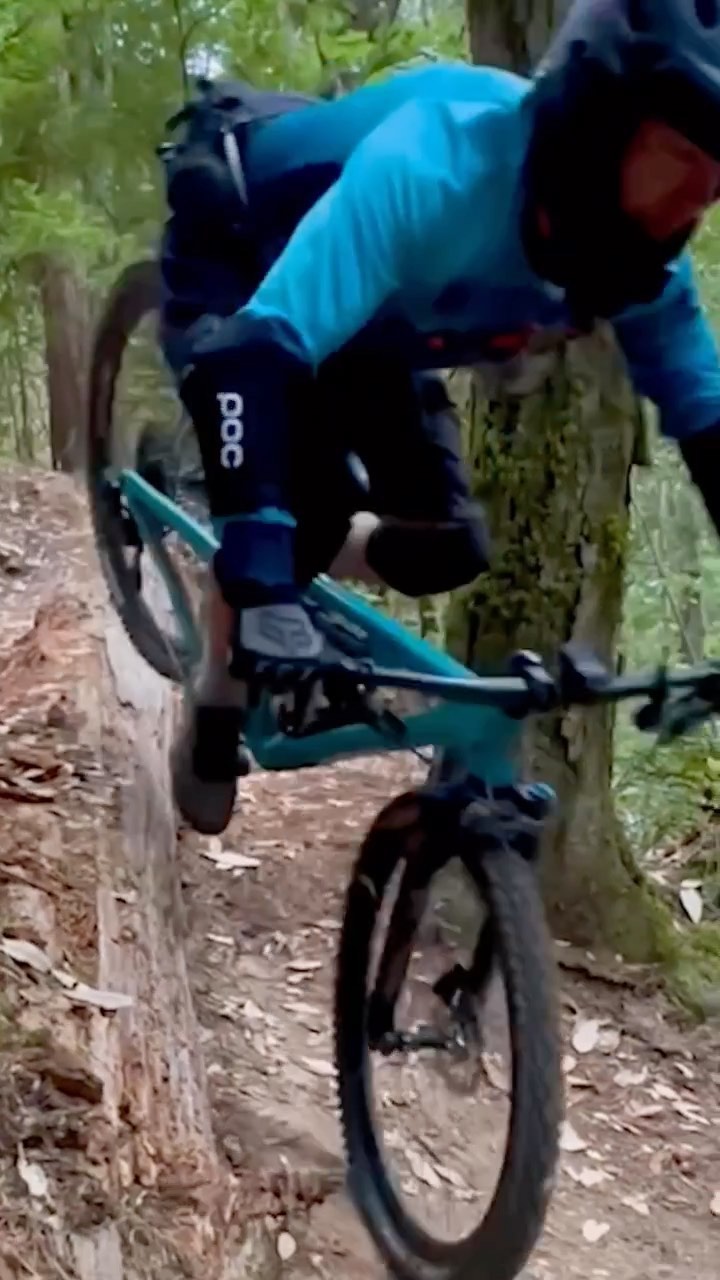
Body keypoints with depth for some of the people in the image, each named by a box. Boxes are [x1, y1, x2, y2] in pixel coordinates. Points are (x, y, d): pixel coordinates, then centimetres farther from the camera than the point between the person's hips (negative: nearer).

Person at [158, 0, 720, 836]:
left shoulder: (642, 266, -23)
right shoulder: (432, 166, -43)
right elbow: (262, 347, -50)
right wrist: (261, 582, -57)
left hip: (377, 325, 6)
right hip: (236, 263, -6)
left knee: (446, 552, -8)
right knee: (296, 520, -27)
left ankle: (301, 557, 22)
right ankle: (215, 703, 1)